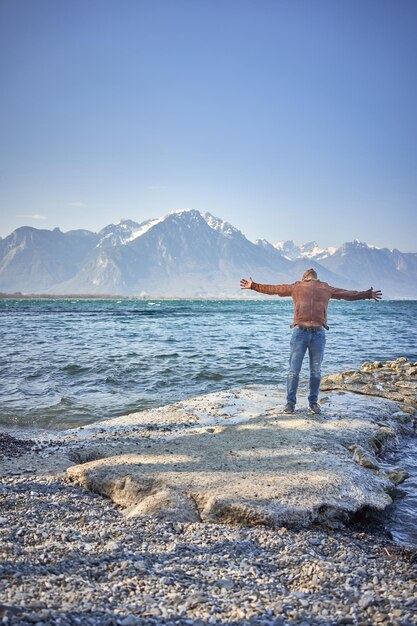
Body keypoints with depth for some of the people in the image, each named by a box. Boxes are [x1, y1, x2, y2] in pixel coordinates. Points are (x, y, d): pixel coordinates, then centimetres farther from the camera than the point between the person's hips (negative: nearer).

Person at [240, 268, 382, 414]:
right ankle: (290, 403, 7)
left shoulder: (326, 288, 20)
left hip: (318, 333, 1)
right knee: (294, 370, -2)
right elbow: (273, 289, 17)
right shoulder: (296, 286, 16)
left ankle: (313, 402, 17)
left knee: (316, 372, 5)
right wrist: (253, 286, 12)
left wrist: (368, 294, 27)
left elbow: (348, 294, 26)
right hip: (300, 332, -1)